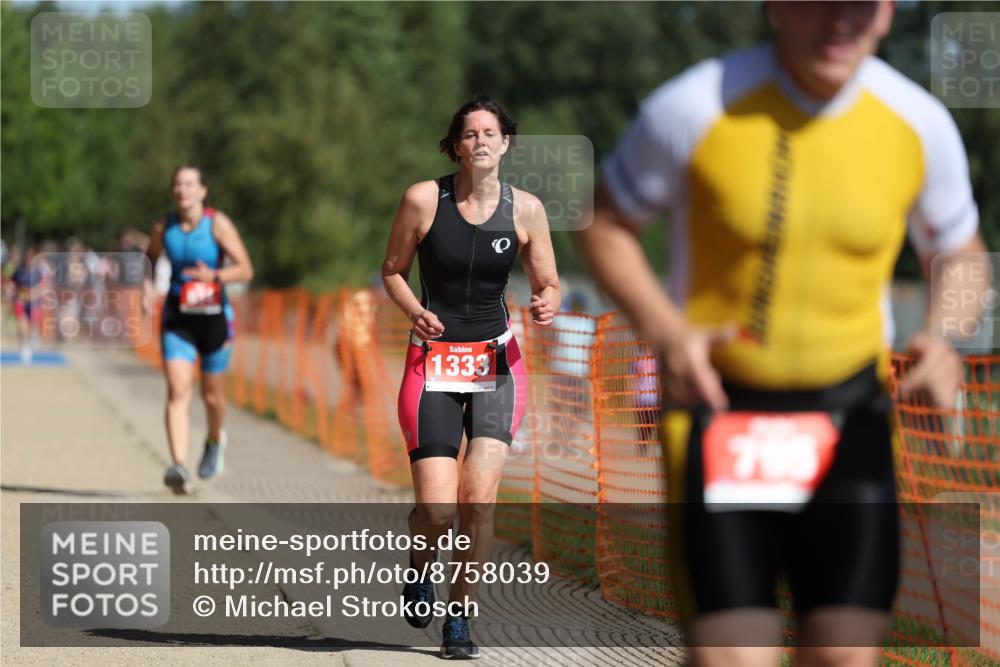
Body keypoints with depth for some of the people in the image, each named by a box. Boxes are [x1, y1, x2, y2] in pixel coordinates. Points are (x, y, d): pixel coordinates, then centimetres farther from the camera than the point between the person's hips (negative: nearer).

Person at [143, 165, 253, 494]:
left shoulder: (218, 224, -10)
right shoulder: (163, 227, 0)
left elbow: (245, 269, -13)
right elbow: (149, 259, 20)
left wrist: (215, 276, -30)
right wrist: (147, 287, 1)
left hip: (213, 318, -1)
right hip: (177, 319, 1)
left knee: (212, 395, 12)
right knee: (178, 392, -16)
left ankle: (215, 440, 46)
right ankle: (179, 467, -27)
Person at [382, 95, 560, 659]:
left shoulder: (525, 209, 0)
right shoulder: (424, 199, -5)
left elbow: (549, 284, 10)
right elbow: (393, 270, 7)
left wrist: (547, 306, -13)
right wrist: (415, 311, -11)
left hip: (498, 363, 1)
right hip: (434, 362, -1)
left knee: (480, 496, -13)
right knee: (437, 508, -10)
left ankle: (460, 618, 4)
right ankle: (420, 567, 27)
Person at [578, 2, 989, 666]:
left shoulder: (921, 124, -5)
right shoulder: (693, 109, -13)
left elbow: (960, 255, 13)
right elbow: (605, 225, 2)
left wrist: (948, 341, -9)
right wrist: (665, 332, -14)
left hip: (850, 411, 2)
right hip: (720, 403, -2)